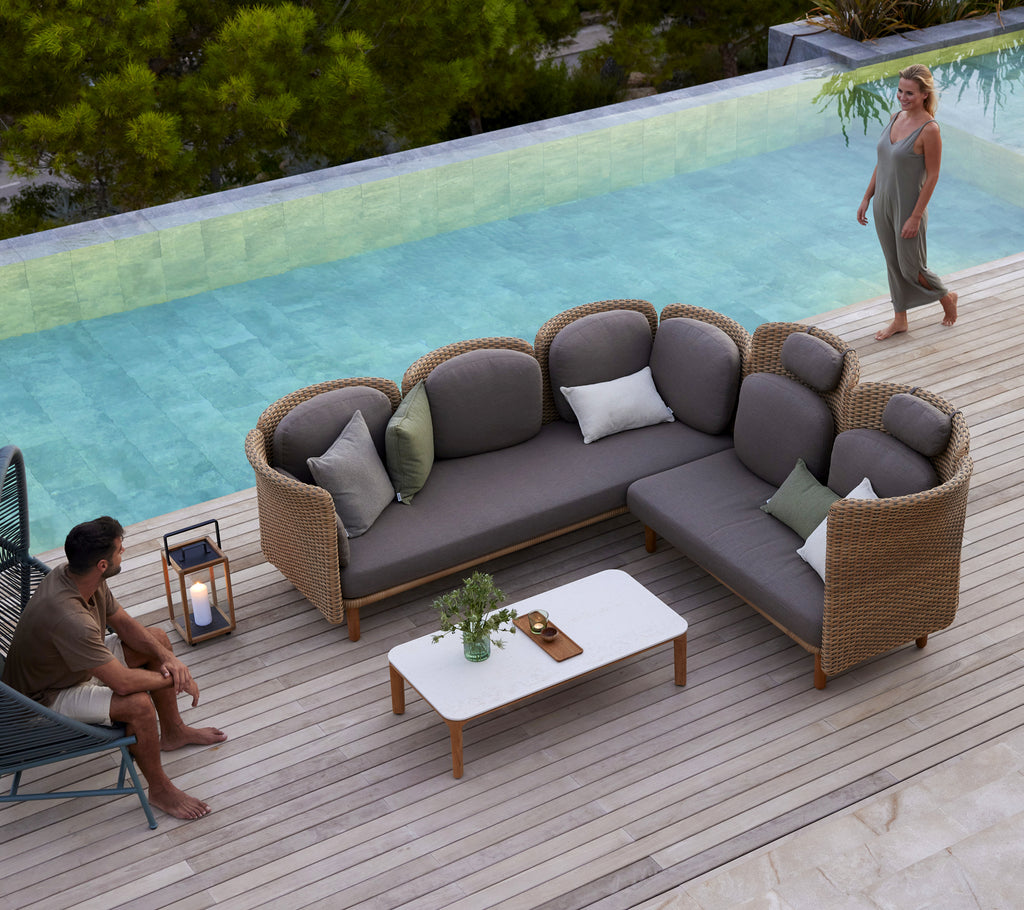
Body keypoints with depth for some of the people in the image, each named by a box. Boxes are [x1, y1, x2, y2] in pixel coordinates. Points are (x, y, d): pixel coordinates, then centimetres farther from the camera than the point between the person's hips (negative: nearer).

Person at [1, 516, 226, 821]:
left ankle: (172, 732, 26)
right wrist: (176, 679, -21)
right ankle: (159, 790, -7)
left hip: (78, 666, 10)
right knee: (139, 704, -30)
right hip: (47, 698, -10)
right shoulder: (69, 618, -41)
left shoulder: (75, 575, -13)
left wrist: (168, 658, -12)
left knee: (158, 637, 10)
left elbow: (124, 623, 2)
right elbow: (122, 682, -37)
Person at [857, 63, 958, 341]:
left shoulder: (929, 130, -21)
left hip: (908, 208, -7)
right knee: (893, 264, 16)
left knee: (911, 267, 7)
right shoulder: (896, 117, 1)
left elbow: (932, 177, -17)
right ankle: (899, 319, 30)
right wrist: (867, 198, 11)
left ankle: (947, 298, 33)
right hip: (883, 204, 7)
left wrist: (915, 217, -18)